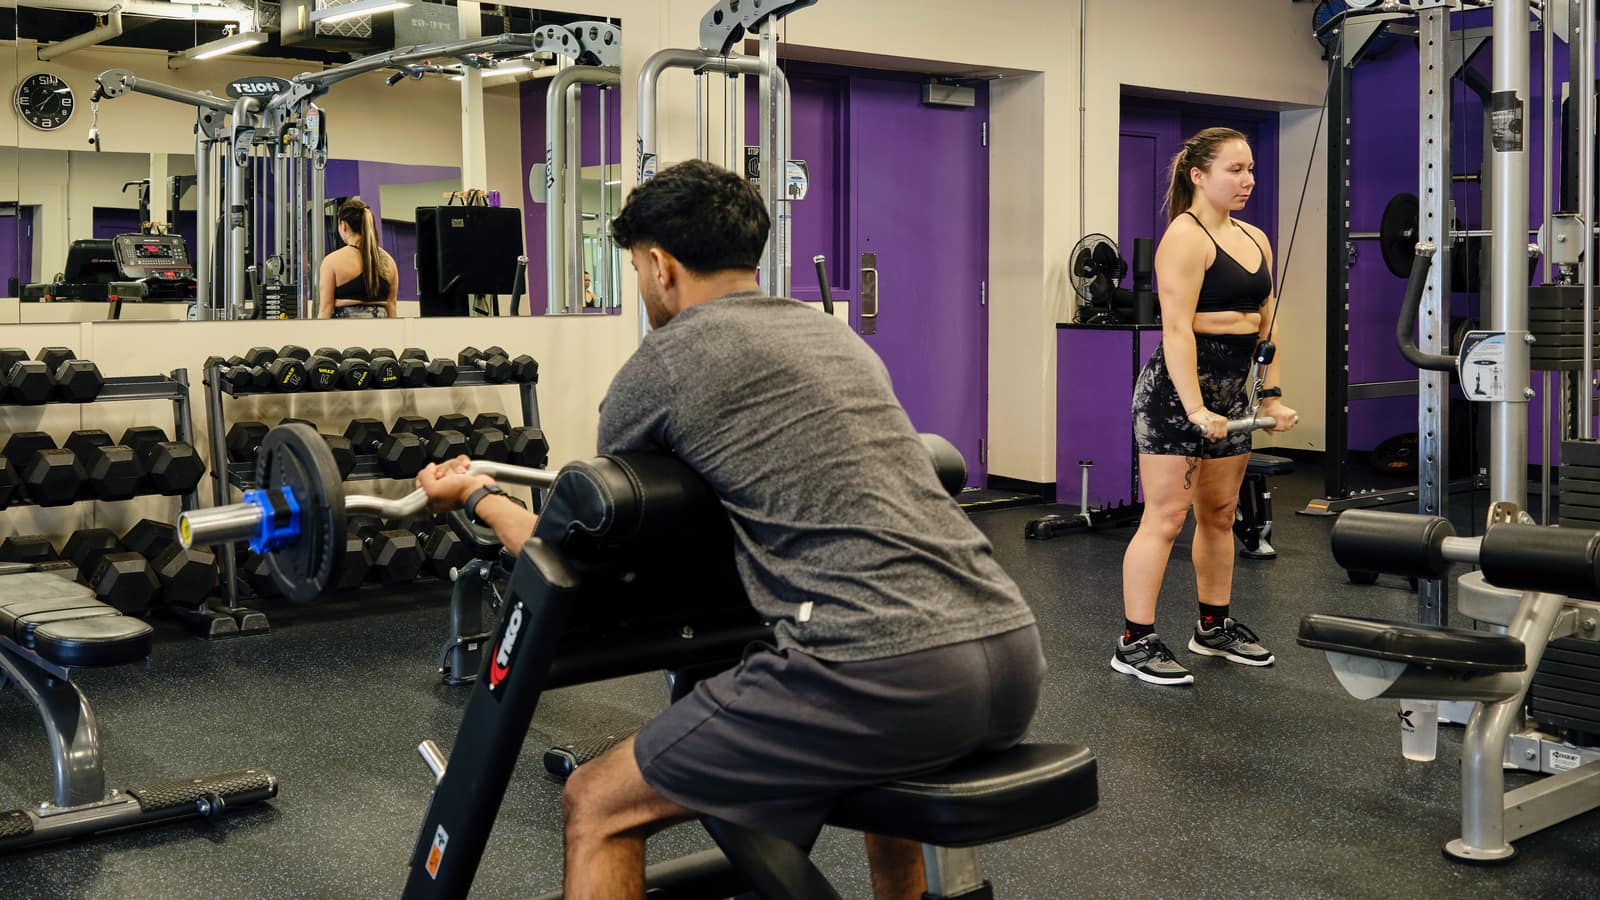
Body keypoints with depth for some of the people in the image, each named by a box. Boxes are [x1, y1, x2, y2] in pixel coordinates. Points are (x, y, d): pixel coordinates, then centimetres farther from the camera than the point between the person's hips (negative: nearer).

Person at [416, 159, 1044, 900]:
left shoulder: (663, 363, 6)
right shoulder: (839, 338, 25)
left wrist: (474, 497, 37)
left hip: (882, 672, -8)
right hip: (1015, 652, 8)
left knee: (597, 808, 9)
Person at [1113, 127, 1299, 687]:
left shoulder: (1255, 240, 13)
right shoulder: (1185, 236, -12)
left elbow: (1266, 324, 15)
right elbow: (1176, 328, -19)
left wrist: (1272, 397, 9)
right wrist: (1194, 408, -25)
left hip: (1233, 387, 8)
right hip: (1179, 384, -8)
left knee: (1220, 514, 15)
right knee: (1165, 518, -7)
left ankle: (1215, 626, 27)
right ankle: (1135, 643, -2)